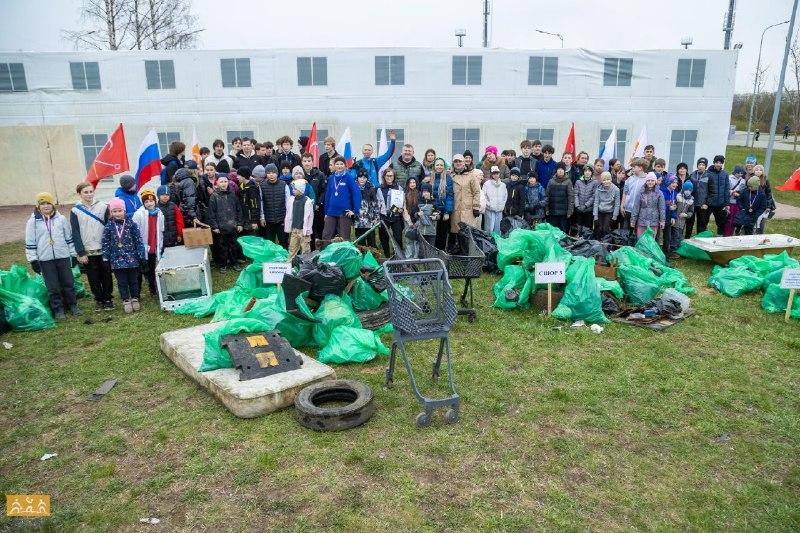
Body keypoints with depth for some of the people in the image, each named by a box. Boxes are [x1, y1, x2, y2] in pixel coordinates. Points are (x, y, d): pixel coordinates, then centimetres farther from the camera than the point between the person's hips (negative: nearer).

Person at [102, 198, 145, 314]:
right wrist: (105, 259, 1)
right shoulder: (109, 227, -1)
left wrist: (141, 256, -3)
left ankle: (135, 299, 24)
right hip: (117, 260, 1)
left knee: (133, 280, 11)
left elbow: (138, 241, -1)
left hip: (131, 258, -1)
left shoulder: (131, 224, -4)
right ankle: (126, 301, 18)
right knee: (122, 282, 7)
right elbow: (105, 243, 3)